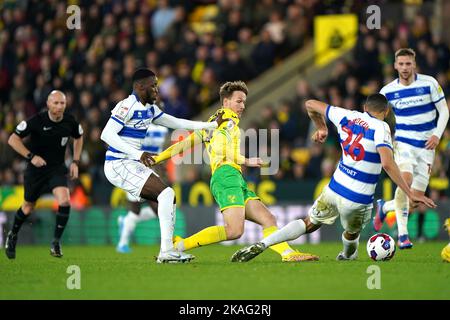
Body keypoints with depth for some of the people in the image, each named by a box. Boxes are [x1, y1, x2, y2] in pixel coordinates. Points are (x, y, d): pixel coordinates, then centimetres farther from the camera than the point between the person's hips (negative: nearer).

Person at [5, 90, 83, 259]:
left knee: (64, 201, -22)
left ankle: (56, 242, -6)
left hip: (57, 168, 2)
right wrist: (31, 156, -25)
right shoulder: (37, 120, -20)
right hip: (36, 169, -2)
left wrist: (75, 162, 5)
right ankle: (12, 236, 41)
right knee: (28, 207, 12)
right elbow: (13, 139, -15)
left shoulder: (70, 122, -9)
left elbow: (78, 137, 14)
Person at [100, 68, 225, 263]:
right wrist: (138, 154, -28)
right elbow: (107, 135, -22)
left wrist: (212, 125, 18)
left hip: (133, 165, 10)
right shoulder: (127, 106, -14)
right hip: (119, 165, -10)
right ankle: (166, 251, -18)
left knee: (168, 199, 6)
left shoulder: (150, 109, 15)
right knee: (166, 194, -17)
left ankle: (167, 251, 6)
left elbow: (175, 123, 22)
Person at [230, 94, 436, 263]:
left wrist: (321, 128, 35)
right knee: (352, 233, 28)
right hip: (358, 200, -4)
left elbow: (311, 105, 17)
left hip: (335, 188, 4)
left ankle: (261, 244, 1)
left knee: (309, 224, 18)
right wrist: (410, 194, -26)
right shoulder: (380, 128, -13)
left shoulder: (347, 117, 4)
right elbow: (387, 163, -27)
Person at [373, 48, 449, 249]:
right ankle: (402, 234, -23)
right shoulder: (387, 91, -2)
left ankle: (385, 207, 31)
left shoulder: (429, 83, -4)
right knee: (406, 179, -31)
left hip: (426, 146, 2)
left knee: (417, 198, -1)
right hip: (402, 142, -2)